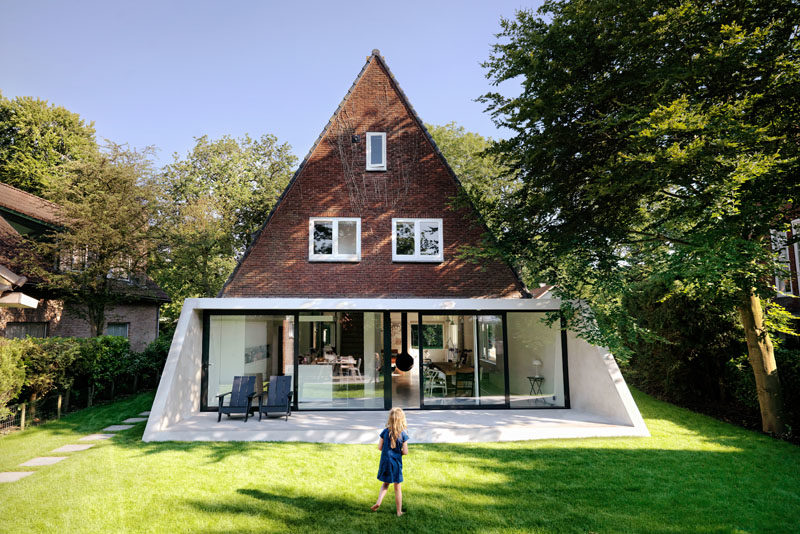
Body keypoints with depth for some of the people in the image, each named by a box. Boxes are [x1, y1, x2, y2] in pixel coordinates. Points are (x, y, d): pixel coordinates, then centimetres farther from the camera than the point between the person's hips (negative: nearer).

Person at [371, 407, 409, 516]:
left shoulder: (385, 432, -8)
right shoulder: (403, 434, -12)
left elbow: (380, 447, -3)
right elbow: (405, 452, -10)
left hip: (385, 462, 2)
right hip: (396, 463, -2)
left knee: (385, 484, 22)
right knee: (397, 488, 11)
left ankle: (378, 502, 5)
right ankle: (399, 511, 19)